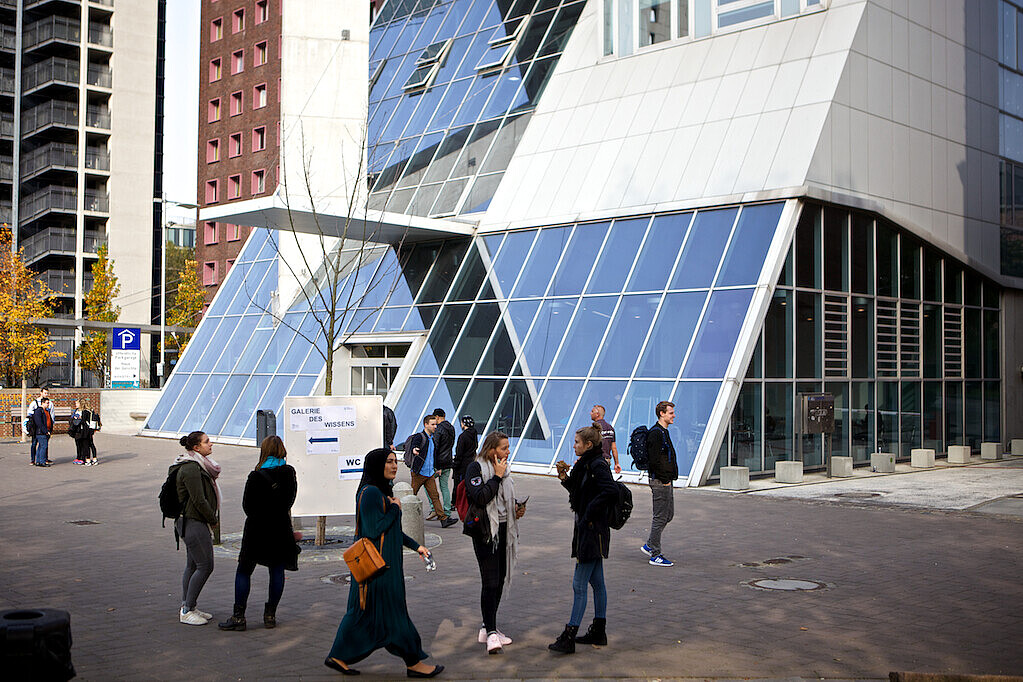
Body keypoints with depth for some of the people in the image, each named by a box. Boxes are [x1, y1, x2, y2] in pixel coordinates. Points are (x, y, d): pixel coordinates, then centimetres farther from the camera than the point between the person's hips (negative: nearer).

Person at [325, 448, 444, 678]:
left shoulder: (383, 491, 14)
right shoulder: (370, 492, -18)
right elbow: (374, 530, -24)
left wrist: (415, 546, 18)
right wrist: (395, 508, -13)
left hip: (385, 562, 10)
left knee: (364, 612, 14)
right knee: (391, 610, -1)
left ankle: (339, 657, 21)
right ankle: (413, 663, 7)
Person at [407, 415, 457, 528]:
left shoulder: (432, 438, 15)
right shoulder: (419, 437, -9)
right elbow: (414, 445, -30)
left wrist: (435, 469, 23)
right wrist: (414, 450, -52)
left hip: (430, 473, 7)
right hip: (419, 472, -7)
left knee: (435, 496, 0)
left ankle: (443, 519, -6)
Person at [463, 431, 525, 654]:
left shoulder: (502, 468, 13)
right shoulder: (476, 468, -10)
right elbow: (480, 497, -23)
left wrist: (516, 507, 8)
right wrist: (497, 476, -18)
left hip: (503, 529, 8)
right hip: (485, 531, -8)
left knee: (501, 578, 11)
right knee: (490, 581, -11)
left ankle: (489, 627, 21)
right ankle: (490, 633, -9)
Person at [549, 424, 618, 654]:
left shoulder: (597, 465, -18)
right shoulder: (587, 464, 13)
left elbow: (609, 491, -32)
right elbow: (579, 492, 19)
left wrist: (589, 514, -23)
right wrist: (566, 478, 3)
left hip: (593, 532, -10)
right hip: (589, 531, 10)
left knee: (579, 585, -7)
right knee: (596, 582, 16)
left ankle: (569, 638, -4)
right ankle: (599, 631, 24)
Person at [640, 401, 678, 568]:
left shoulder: (663, 432, 17)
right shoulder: (655, 433, -16)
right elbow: (655, 460, -22)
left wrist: (670, 478, 17)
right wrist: (665, 479, -18)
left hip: (667, 481, 10)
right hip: (660, 481, -10)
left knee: (669, 514, 15)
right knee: (660, 517, -5)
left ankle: (649, 546, 24)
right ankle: (655, 555, 2)